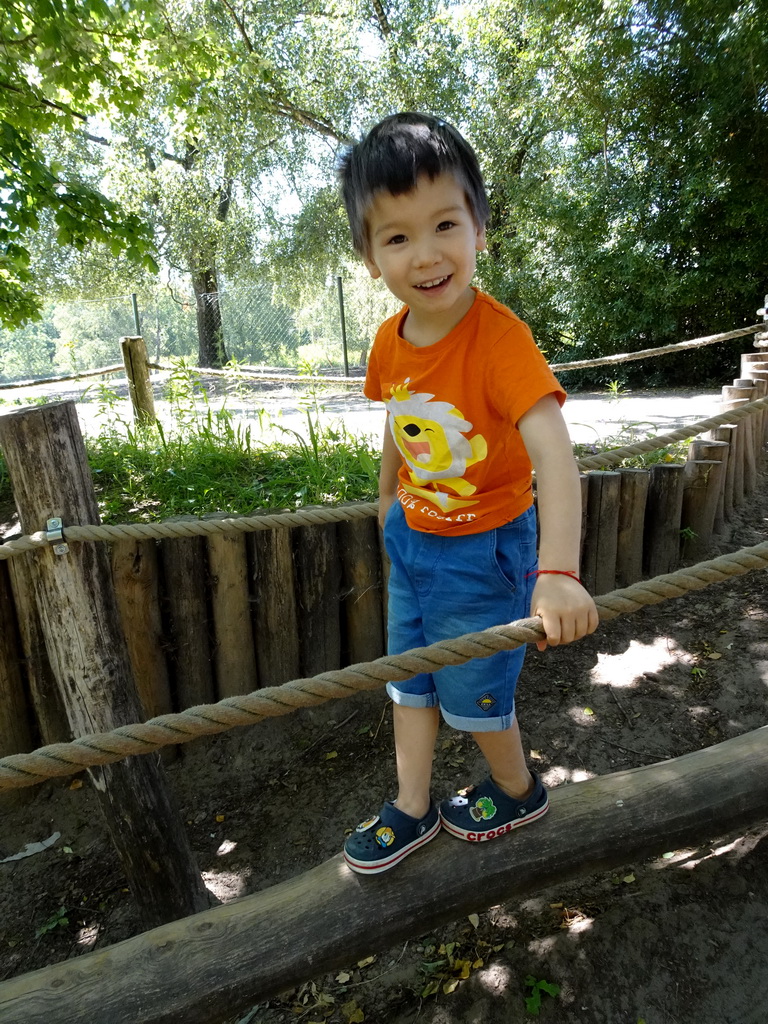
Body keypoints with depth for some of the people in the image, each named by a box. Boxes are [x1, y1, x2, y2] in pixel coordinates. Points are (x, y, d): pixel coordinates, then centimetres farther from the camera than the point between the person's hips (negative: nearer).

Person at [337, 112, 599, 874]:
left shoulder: (499, 337, -26)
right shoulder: (391, 341, -6)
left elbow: (553, 453, -37)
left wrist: (558, 572, -50)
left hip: (484, 551, -6)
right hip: (411, 540, 7)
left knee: (474, 693, 13)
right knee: (409, 680, 19)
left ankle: (518, 792, 46)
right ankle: (412, 810, 43)